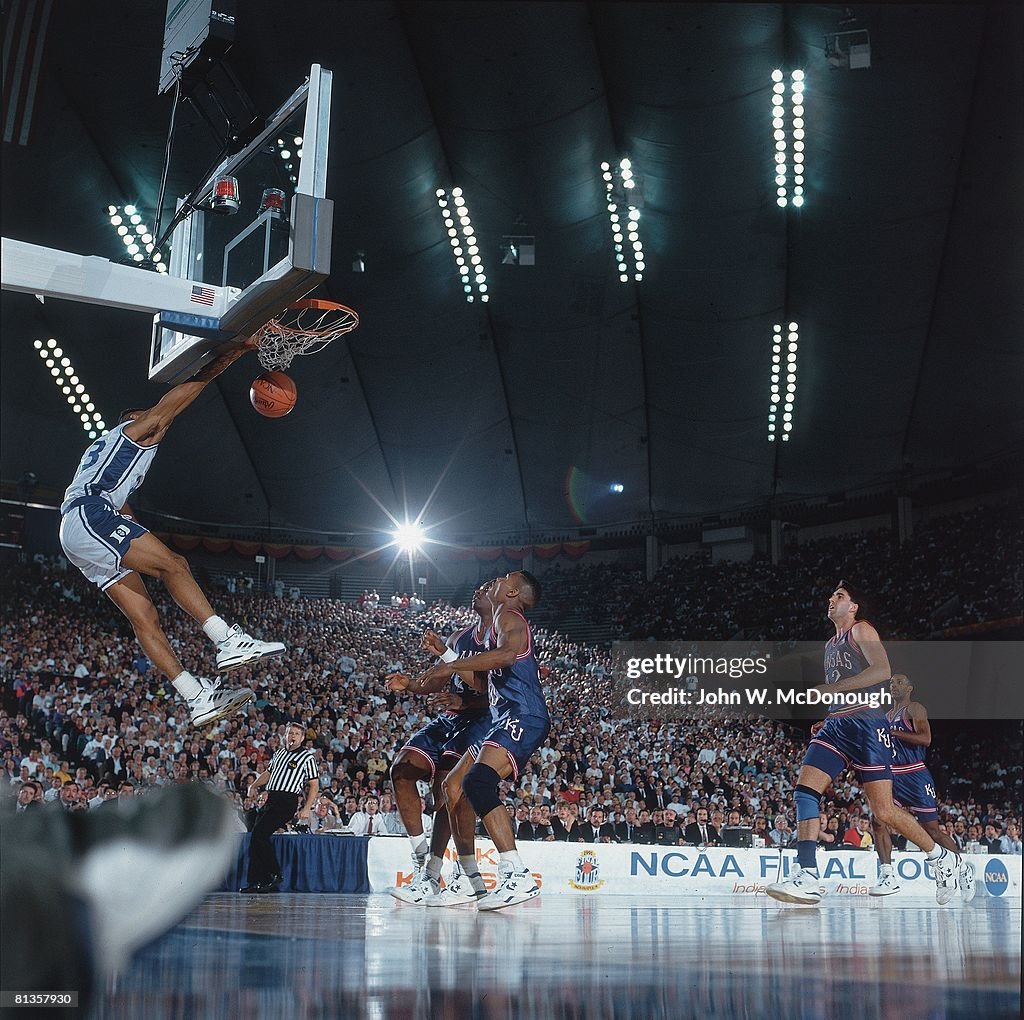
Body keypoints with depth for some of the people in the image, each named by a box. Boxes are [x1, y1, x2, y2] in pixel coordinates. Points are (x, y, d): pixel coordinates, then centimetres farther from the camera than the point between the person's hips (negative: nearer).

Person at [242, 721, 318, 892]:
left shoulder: (308, 757, -1)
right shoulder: (279, 753, 18)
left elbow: (314, 786, -3)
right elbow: (268, 773, 32)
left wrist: (306, 808, -13)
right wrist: (254, 785, 15)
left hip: (287, 802, -7)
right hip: (270, 800, 7)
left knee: (259, 833, -19)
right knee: (255, 838, 1)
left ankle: (275, 875, -8)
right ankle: (256, 882, 8)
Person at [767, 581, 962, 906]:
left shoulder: (861, 630, 1)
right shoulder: (830, 644, 25)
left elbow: (882, 671, -15)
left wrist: (830, 688, -17)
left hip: (867, 724, -7)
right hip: (837, 724, 8)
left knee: (884, 810, -8)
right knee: (805, 788, -14)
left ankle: (942, 858, 14)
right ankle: (808, 878, -20)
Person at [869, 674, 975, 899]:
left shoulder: (915, 709, -4)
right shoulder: (887, 716, 19)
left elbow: (925, 739, -18)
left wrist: (892, 732, -20)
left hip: (915, 775, -7)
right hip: (893, 776, 7)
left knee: (931, 829, -2)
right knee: (878, 821, -11)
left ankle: (963, 867, 19)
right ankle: (888, 877, -9)